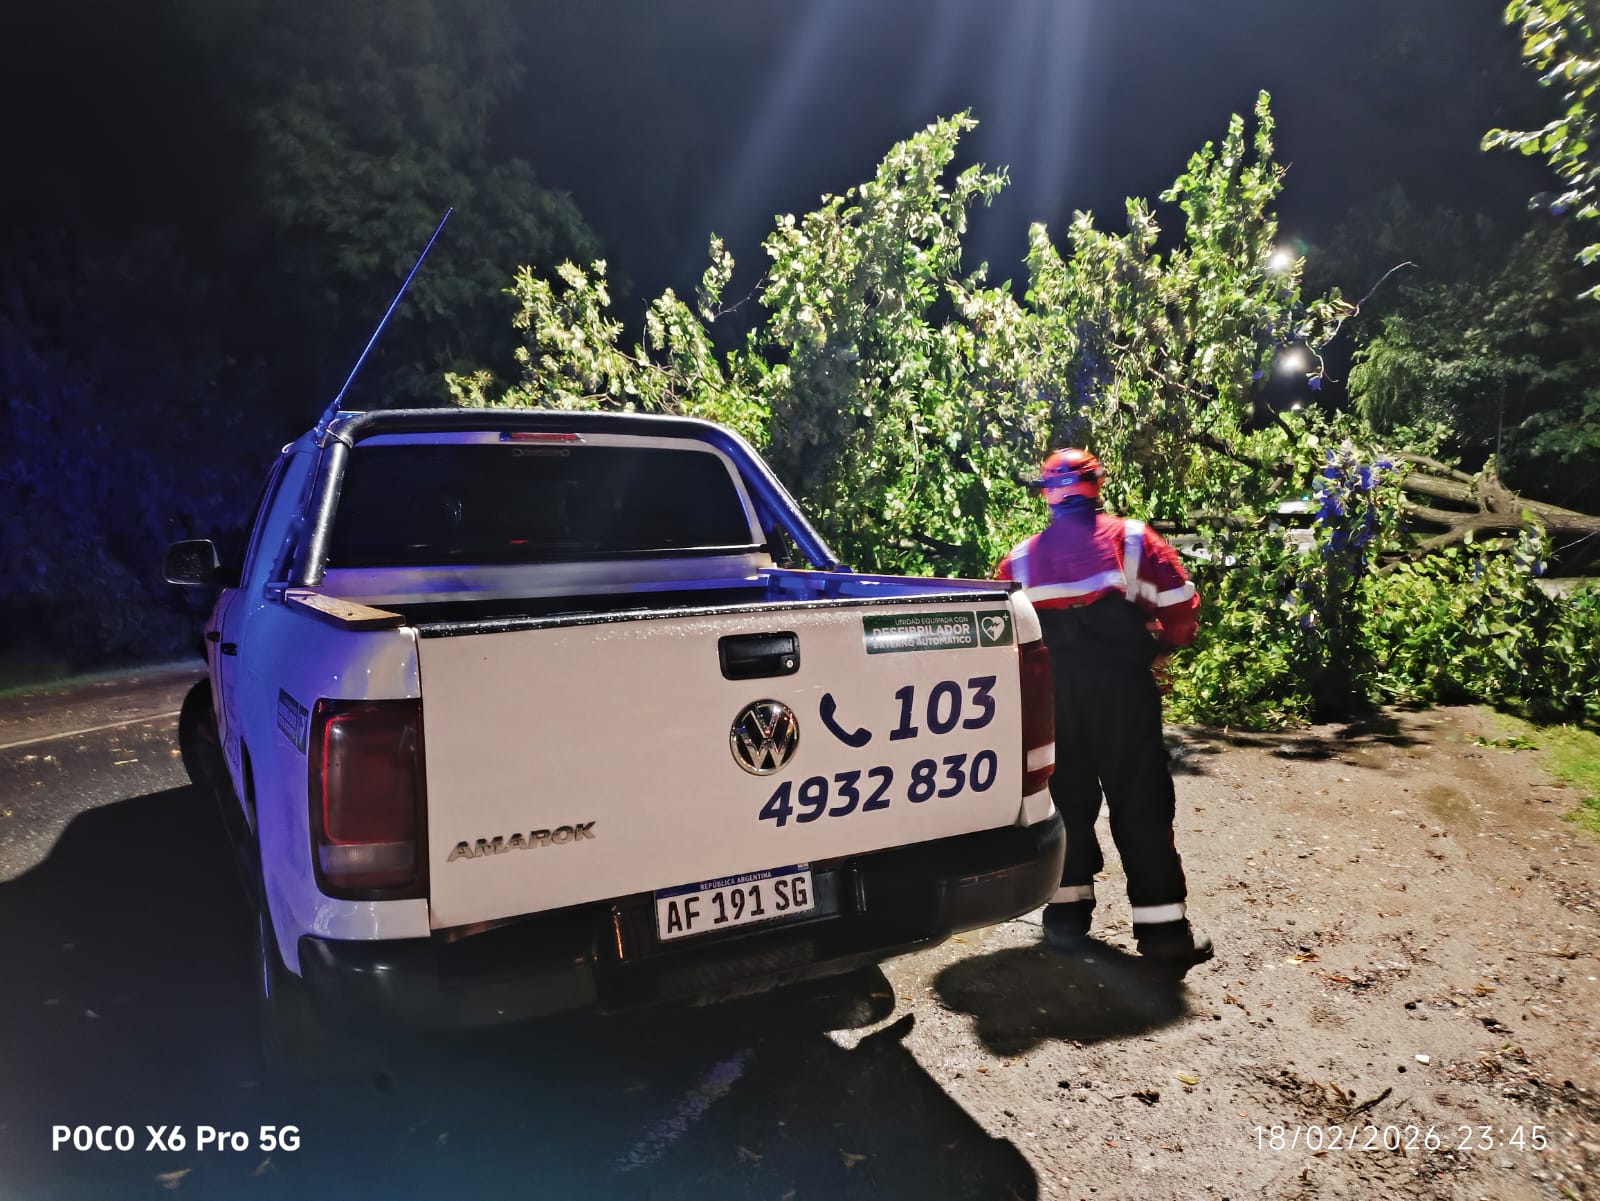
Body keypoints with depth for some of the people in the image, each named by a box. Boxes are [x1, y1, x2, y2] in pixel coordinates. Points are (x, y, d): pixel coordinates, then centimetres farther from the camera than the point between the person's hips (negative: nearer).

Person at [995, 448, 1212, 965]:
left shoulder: (1021, 557, 10)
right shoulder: (1131, 538, 2)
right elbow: (1181, 604, -3)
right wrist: (1163, 647, 14)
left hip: (1051, 689, 2)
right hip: (1122, 684, -2)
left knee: (1066, 796, 14)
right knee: (1140, 801, 4)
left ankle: (1068, 911, 17)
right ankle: (1163, 924, 7)